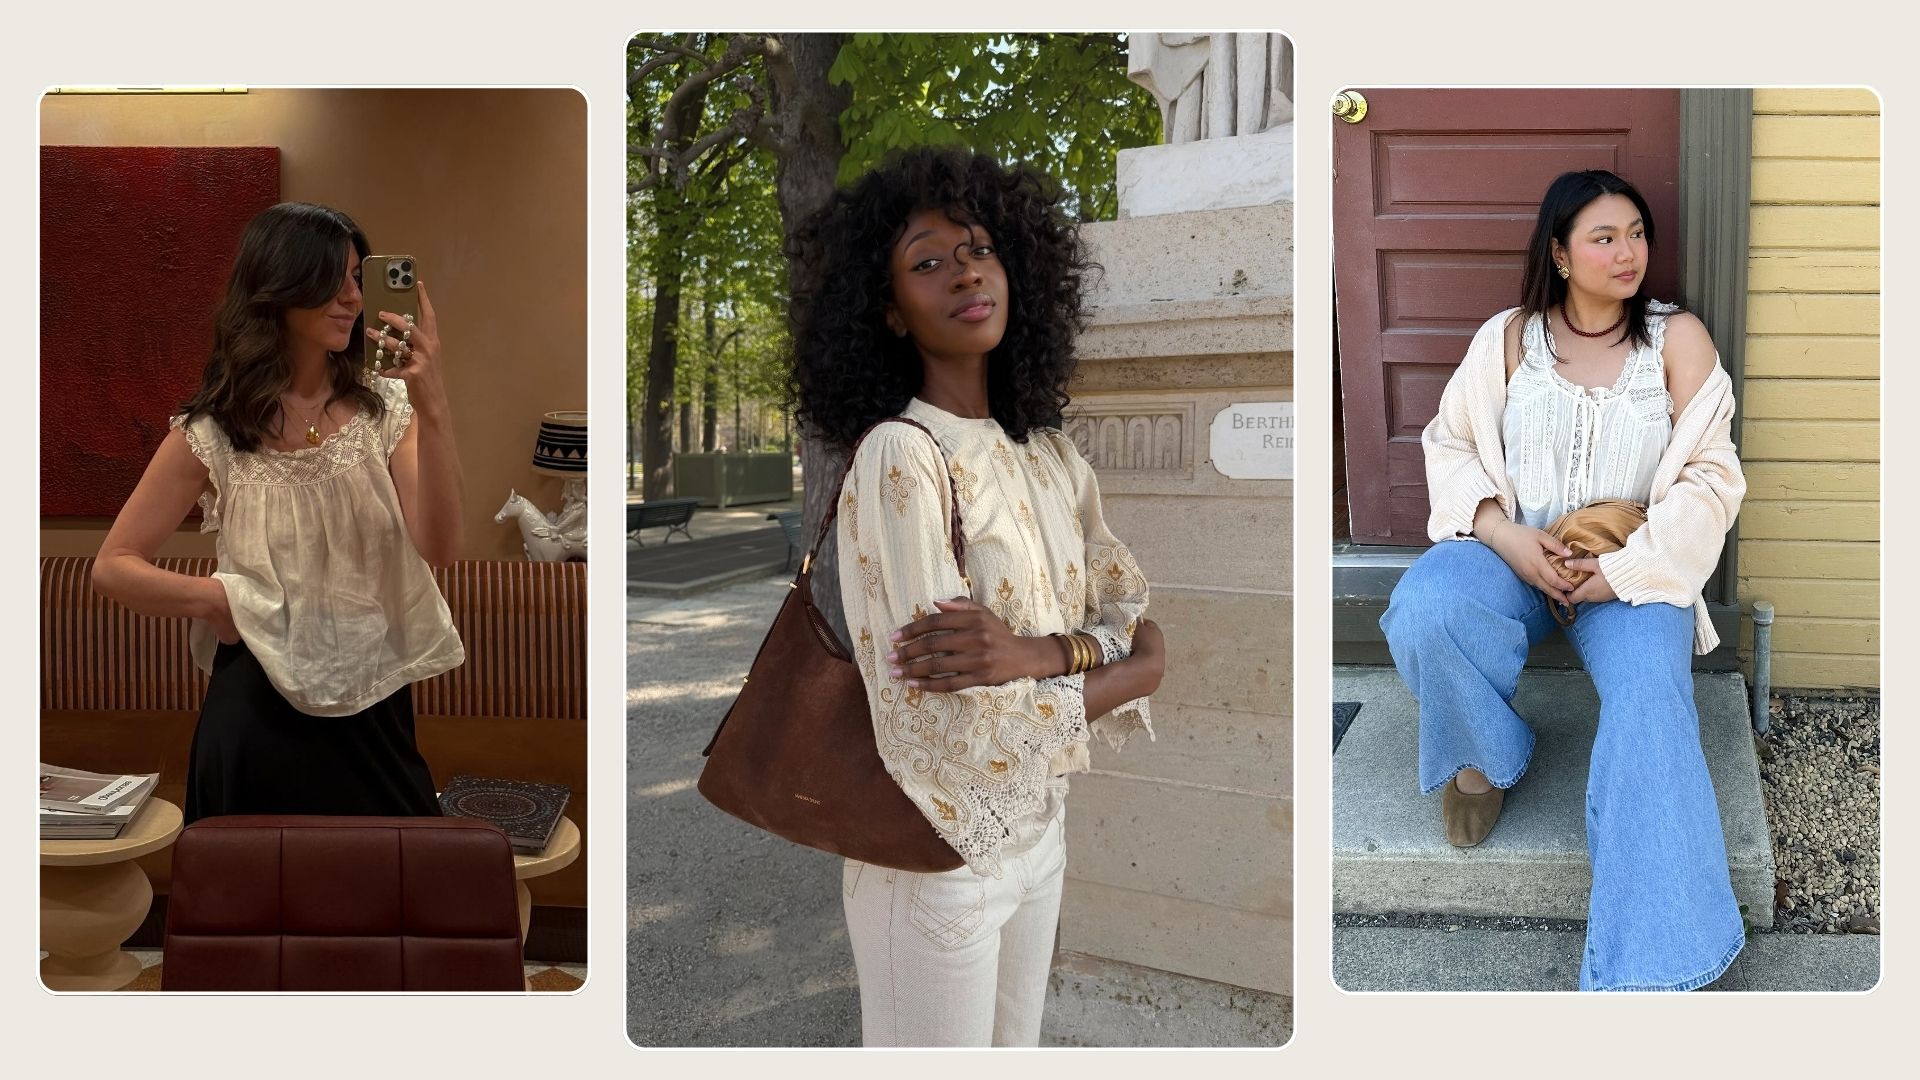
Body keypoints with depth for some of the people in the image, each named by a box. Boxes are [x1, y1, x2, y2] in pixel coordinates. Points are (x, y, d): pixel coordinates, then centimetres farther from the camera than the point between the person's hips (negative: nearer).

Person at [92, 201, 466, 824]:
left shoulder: (384, 407, -1)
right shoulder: (212, 433, -4)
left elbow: (438, 547, -16)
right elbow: (113, 567, 2)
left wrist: (432, 405, -25)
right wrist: (218, 598, -13)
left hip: (372, 707, 2)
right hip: (264, 709, -2)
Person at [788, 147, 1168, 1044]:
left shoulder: (1050, 457, 4)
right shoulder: (898, 457, -19)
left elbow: (1148, 636, -1)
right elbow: (958, 730, -25)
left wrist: (1035, 653, -22)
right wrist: (1120, 669, -10)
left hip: (1039, 833, 7)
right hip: (940, 858, -7)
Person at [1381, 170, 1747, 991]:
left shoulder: (1677, 338, 3)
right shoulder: (1509, 338, 6)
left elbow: (1710, 476, -1)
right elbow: (1451, 444, 6)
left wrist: (1624, 570, -13)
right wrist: (1504, 534, -13)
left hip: (1632, 566, -1)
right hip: (1512, 547, 1)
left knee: (1651, 698, -31)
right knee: (1423, 613, -33)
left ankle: (1648, 966, -36)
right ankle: (1485, 756, 0)